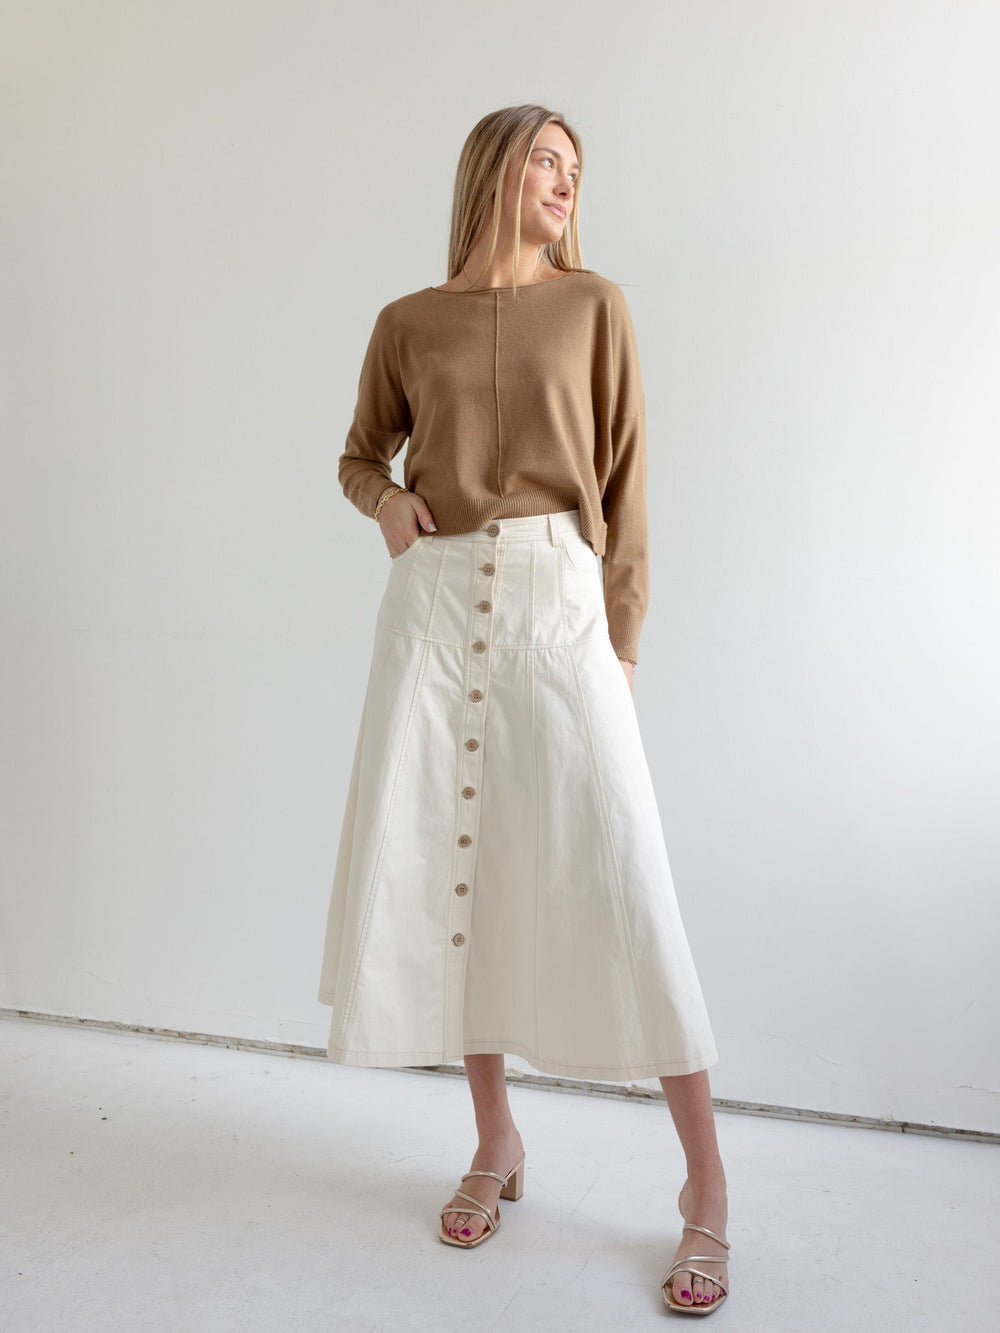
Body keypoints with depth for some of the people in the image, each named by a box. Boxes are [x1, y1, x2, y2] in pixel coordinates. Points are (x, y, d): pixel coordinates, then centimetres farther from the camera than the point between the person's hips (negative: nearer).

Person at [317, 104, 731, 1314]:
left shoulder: (593, 304, 9)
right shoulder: (407, 324, 13)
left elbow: (625, 480, 6)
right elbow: (360, 454, 24)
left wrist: (623, 636, -2)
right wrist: (385, 498, 0)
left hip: (555, 598, -2)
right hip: (434, 602, 3)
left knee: (620, 881, -8)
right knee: (444, 870, 4)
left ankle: (706, 1188, 4)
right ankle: (496, 1143, 24)